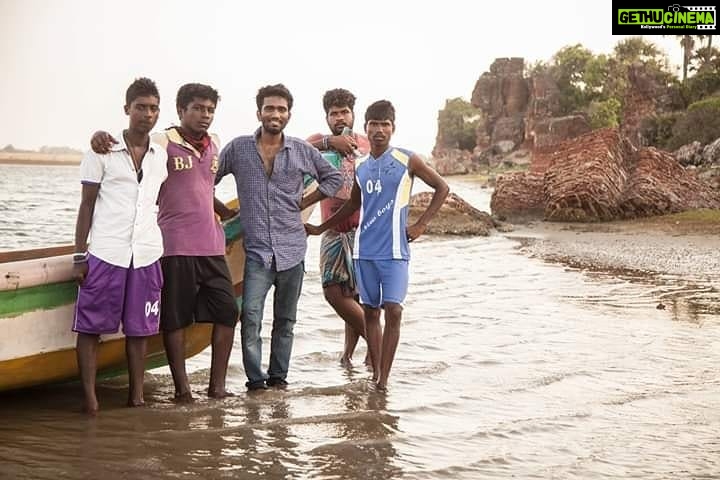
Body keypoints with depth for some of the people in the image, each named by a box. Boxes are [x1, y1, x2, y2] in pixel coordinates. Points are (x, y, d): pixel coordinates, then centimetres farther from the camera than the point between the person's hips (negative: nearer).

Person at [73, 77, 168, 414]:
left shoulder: (162, 157, 11)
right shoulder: (103, 152, 1)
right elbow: (87, 204, 2)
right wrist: (79, 255, -2)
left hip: (146, 256, 3)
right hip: (104, 254, -3)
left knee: (139, 329, 8)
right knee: (90, 327, 0)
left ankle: (137, 396, 17)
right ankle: (90, 397, 7)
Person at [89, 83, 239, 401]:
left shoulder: (215, 144, 14)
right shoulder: (162, 143, -4)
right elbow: (121, 145, -8)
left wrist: (226, 213, 29)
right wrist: (100, 135, -27)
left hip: (211, 246, 6)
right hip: (176, 246, -6)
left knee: (227, 312, 5)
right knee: (175, 318, 1)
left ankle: (217, 385, 14)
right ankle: (182, 387, 9)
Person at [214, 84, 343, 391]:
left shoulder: (302, 151, 6)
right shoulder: (238, 148, 3)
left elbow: (333, 177, 16)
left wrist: (303, 203, 8)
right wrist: (225, 211, 4)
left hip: (292, 248, 2)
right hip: (257, 250, -2)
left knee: (285, 319, 8)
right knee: (251, 316, -14)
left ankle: (278, 376, 18)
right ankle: (255, 378, -4)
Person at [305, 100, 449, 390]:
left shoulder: (407, 161, -2)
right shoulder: (360, 166, 11)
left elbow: (442, 188, 5)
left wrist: (421, 224, -1)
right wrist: (320, 229, 26)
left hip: (394, 250, -4)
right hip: (364, 250, 4)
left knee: (393, 311, -10)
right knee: (370, 311, 7)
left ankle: (384, 379, -5)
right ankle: (375, 374, 16)